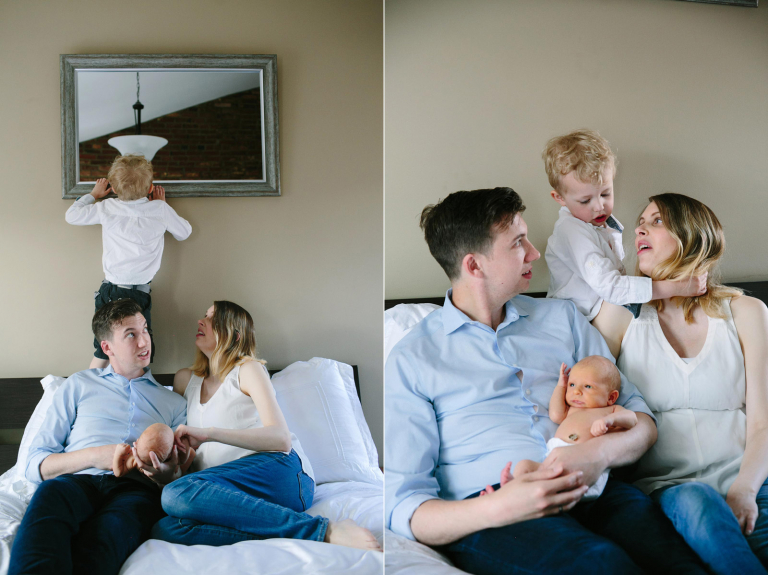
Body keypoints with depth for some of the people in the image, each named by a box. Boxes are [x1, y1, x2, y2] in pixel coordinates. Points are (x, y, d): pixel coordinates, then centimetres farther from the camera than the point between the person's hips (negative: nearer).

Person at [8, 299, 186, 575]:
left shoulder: (173, 403, 28)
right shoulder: (79, 385, 24)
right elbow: (36, 465, 15)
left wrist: (167, 471, -2)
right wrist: (94, 456, -3)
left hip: (136, 489, 0)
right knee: (50, 494, -41)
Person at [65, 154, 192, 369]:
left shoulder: (107, 208, -1)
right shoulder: (160, 209, -3)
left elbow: (71, 215, 13)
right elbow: (184, 232, 14)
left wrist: (94, 194, 26)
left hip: (110, 292, 2)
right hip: (140, 293, -2)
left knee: (102, 351, 13)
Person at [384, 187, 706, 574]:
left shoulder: (562, 317, 21)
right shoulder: (410, 360, 7)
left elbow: (641, 421, 17)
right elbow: (402, 506, 0)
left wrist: (601, 452, -9)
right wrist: (498, 508, -20)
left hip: (592, 493, 4)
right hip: (486, 522, -4)